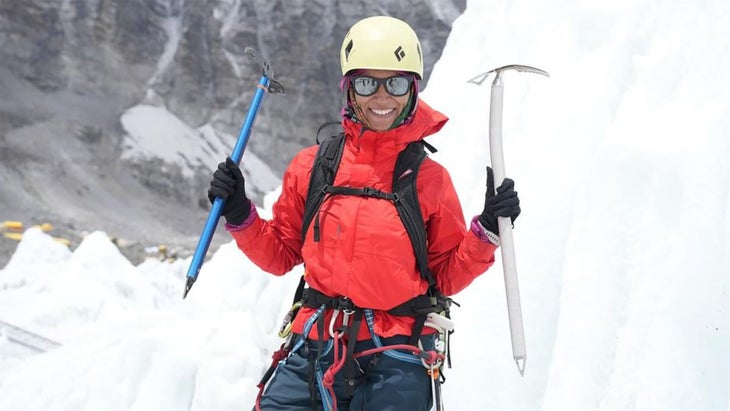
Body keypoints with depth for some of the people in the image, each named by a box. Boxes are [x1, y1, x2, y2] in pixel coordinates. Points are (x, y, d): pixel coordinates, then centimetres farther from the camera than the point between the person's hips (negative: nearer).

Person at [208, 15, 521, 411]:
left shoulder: (430, 180, 1)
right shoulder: (312, 167, 5)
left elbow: (447, 277, 6)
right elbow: (280, 255, 14)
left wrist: (487, 230, -7)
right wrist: (240, 215, 0)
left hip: (394, 359, -2)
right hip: (314, 349, 2)